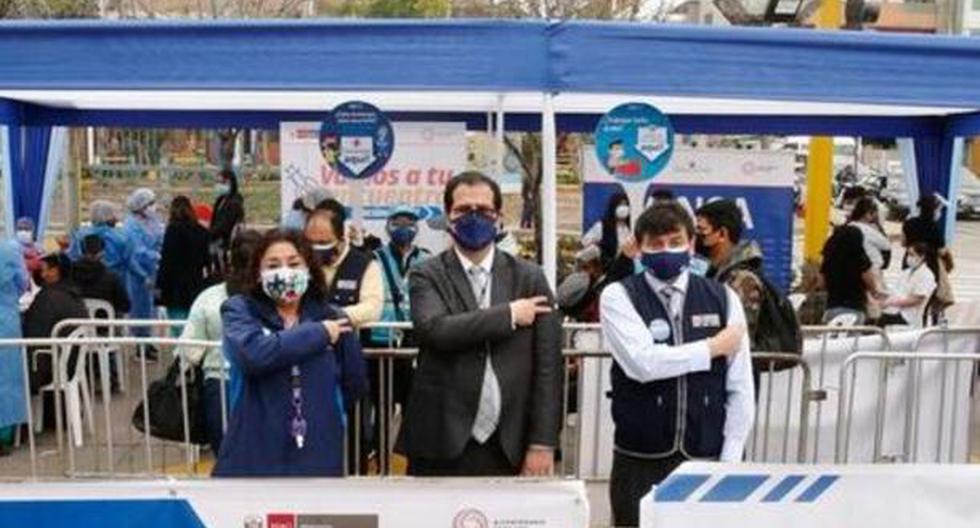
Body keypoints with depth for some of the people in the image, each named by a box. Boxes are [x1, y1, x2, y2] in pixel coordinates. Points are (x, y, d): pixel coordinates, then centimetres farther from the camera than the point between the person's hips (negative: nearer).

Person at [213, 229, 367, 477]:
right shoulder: (240, 310, -1)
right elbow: (252, 354, -23)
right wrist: (317, 333, -14)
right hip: (253, 456, -2)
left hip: (317, 458, 2)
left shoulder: (330, 317, 4)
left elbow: (355, 386, 12)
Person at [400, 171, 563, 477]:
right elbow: (436, 330, -20)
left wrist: (542, 443, -4)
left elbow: (547, 365, 1)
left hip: (508, 447, 2)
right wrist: (509, 314, -14)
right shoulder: (426, 276, 1)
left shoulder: (529, 278, 5)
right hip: (440, 445, -1)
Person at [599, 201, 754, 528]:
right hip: (639, 461, -2)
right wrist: (714, 347, -9)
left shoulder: (722, 298, 4)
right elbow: (643, 363, -21)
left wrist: (729, 461, -2)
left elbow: (740, 389, 3)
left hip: (706, 458, 2)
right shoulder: (619, 297, -4)